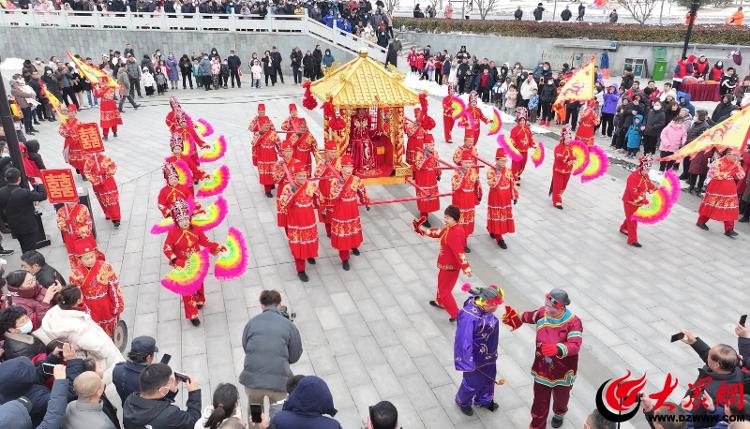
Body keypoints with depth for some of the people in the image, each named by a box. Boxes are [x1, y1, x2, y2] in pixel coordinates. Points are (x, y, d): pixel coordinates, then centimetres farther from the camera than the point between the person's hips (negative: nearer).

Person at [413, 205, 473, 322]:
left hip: (450, 266, -10)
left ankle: (456, 314, 14)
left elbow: (459, 253, -37)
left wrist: (466, 268, -41)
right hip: (446, 264, 10)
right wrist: (422, 230, 16)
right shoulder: (449, 228, -3)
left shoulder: (455, 234, -33)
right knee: (441, 284, 30)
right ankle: (440, 302, 55)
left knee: (444, 290, 5)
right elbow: (438, 232, 14)